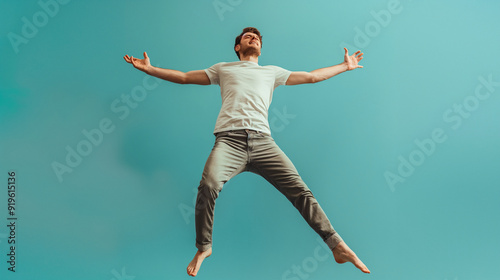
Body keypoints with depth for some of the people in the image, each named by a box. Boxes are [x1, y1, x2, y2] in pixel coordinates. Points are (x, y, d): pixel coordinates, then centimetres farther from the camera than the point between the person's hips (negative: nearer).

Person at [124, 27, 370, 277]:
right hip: (229, 140, -1)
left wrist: (345, 66, 40)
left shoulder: (272, 71, 31)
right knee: (208, 185, -28)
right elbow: (183, 77, 32)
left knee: (299, 189, -13)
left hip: (263, 141, 1)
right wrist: (149, 68, 26)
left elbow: (312, 76, 37)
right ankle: (203, 248, -5)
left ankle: (339, 247, -5)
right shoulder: (223, 69, 30)